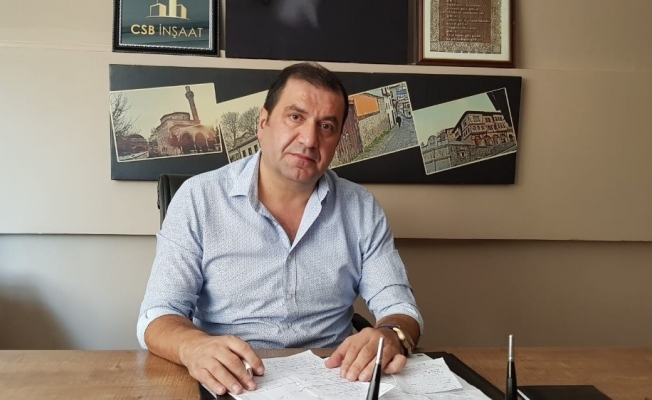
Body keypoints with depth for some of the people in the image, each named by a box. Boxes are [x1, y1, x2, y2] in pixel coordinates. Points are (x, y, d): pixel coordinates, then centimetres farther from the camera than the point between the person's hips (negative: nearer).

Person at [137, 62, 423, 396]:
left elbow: (399, 307, 0)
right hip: (229, 385, -2)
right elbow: (158, 316, -8)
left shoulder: (362, 209, 2)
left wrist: (391, 336, -25)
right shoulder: (199, 199, -5)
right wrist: (194, 347, -31)